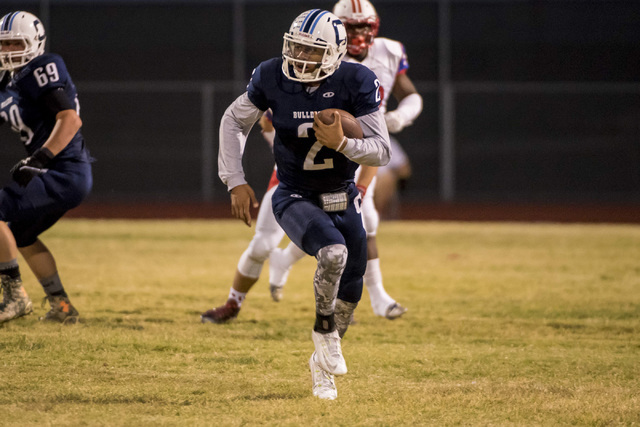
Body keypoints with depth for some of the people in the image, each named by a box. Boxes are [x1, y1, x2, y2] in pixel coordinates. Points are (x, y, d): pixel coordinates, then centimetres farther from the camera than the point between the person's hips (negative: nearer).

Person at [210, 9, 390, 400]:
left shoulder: (356, 83, -17)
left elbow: (382, 151, -15)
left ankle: (324, 362, 35)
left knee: (349, 291, 9)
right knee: (333, 252, -31)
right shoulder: (273, 78, -15)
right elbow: (234, 122, 2)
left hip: (343, 200, 3)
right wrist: (236, 181, -5)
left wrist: (342, 143, -34)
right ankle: (324, 330, -6)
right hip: (295, 199, -3)